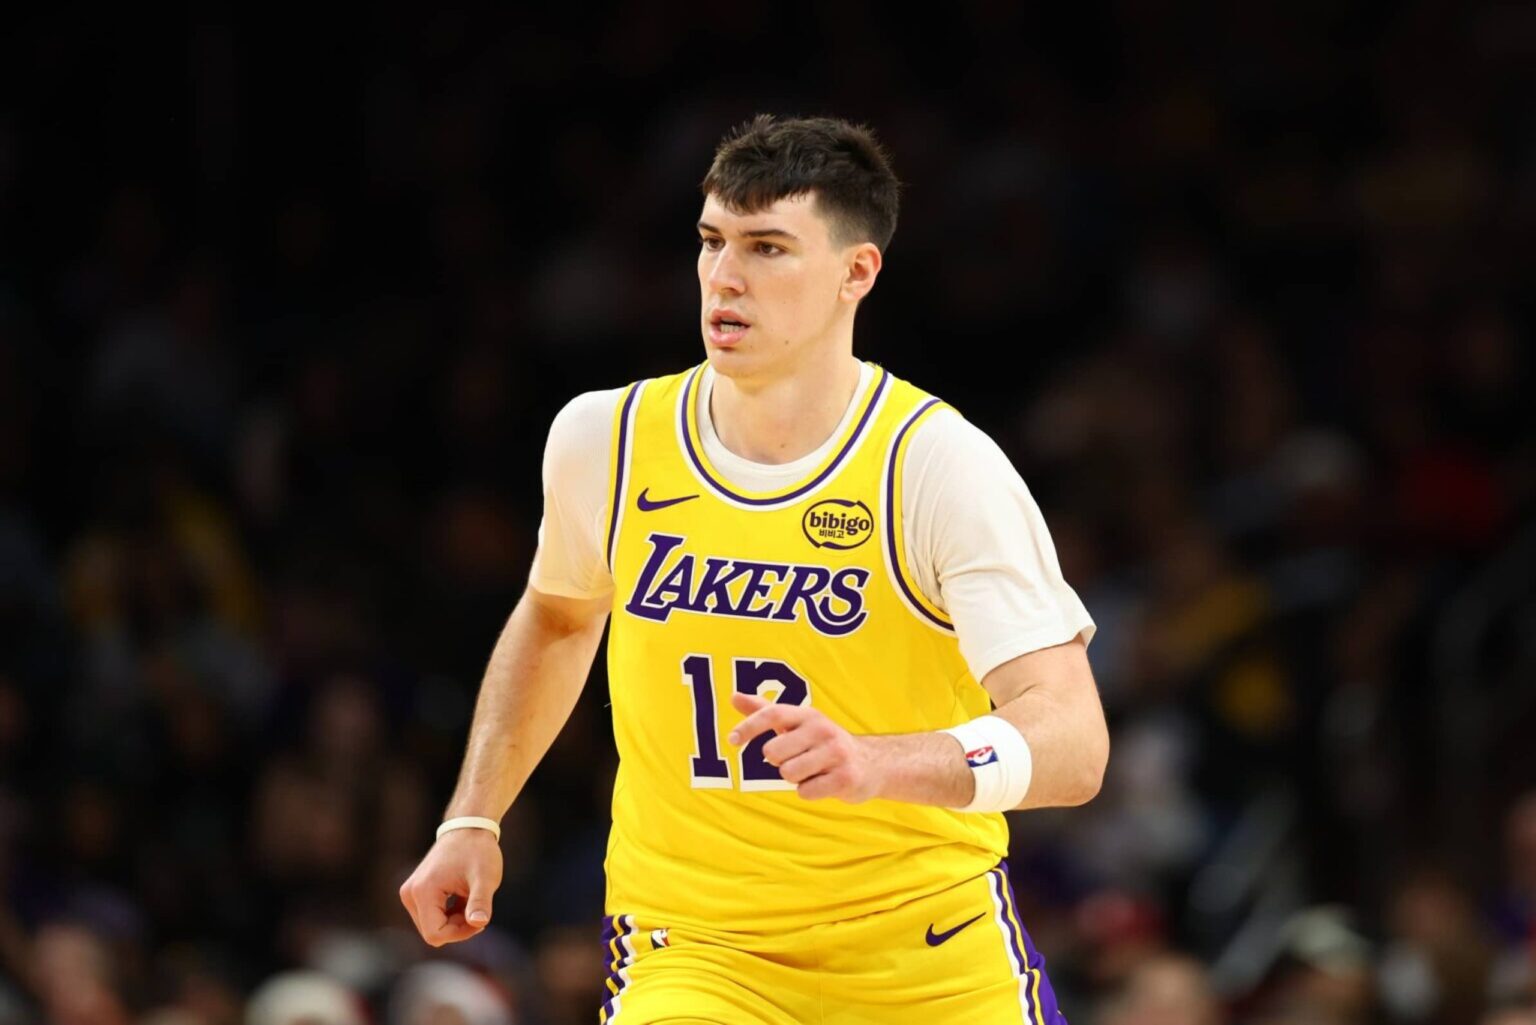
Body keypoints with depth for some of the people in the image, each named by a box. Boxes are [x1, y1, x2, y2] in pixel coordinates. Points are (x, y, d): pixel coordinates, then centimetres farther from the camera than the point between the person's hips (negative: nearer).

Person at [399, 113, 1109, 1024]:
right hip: (692, 948, 1)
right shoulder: (605, 439, -2)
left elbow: (1074, 743, -24)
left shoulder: (942, 465, -15)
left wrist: (877, 763, -40)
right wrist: (474, 820, 15)